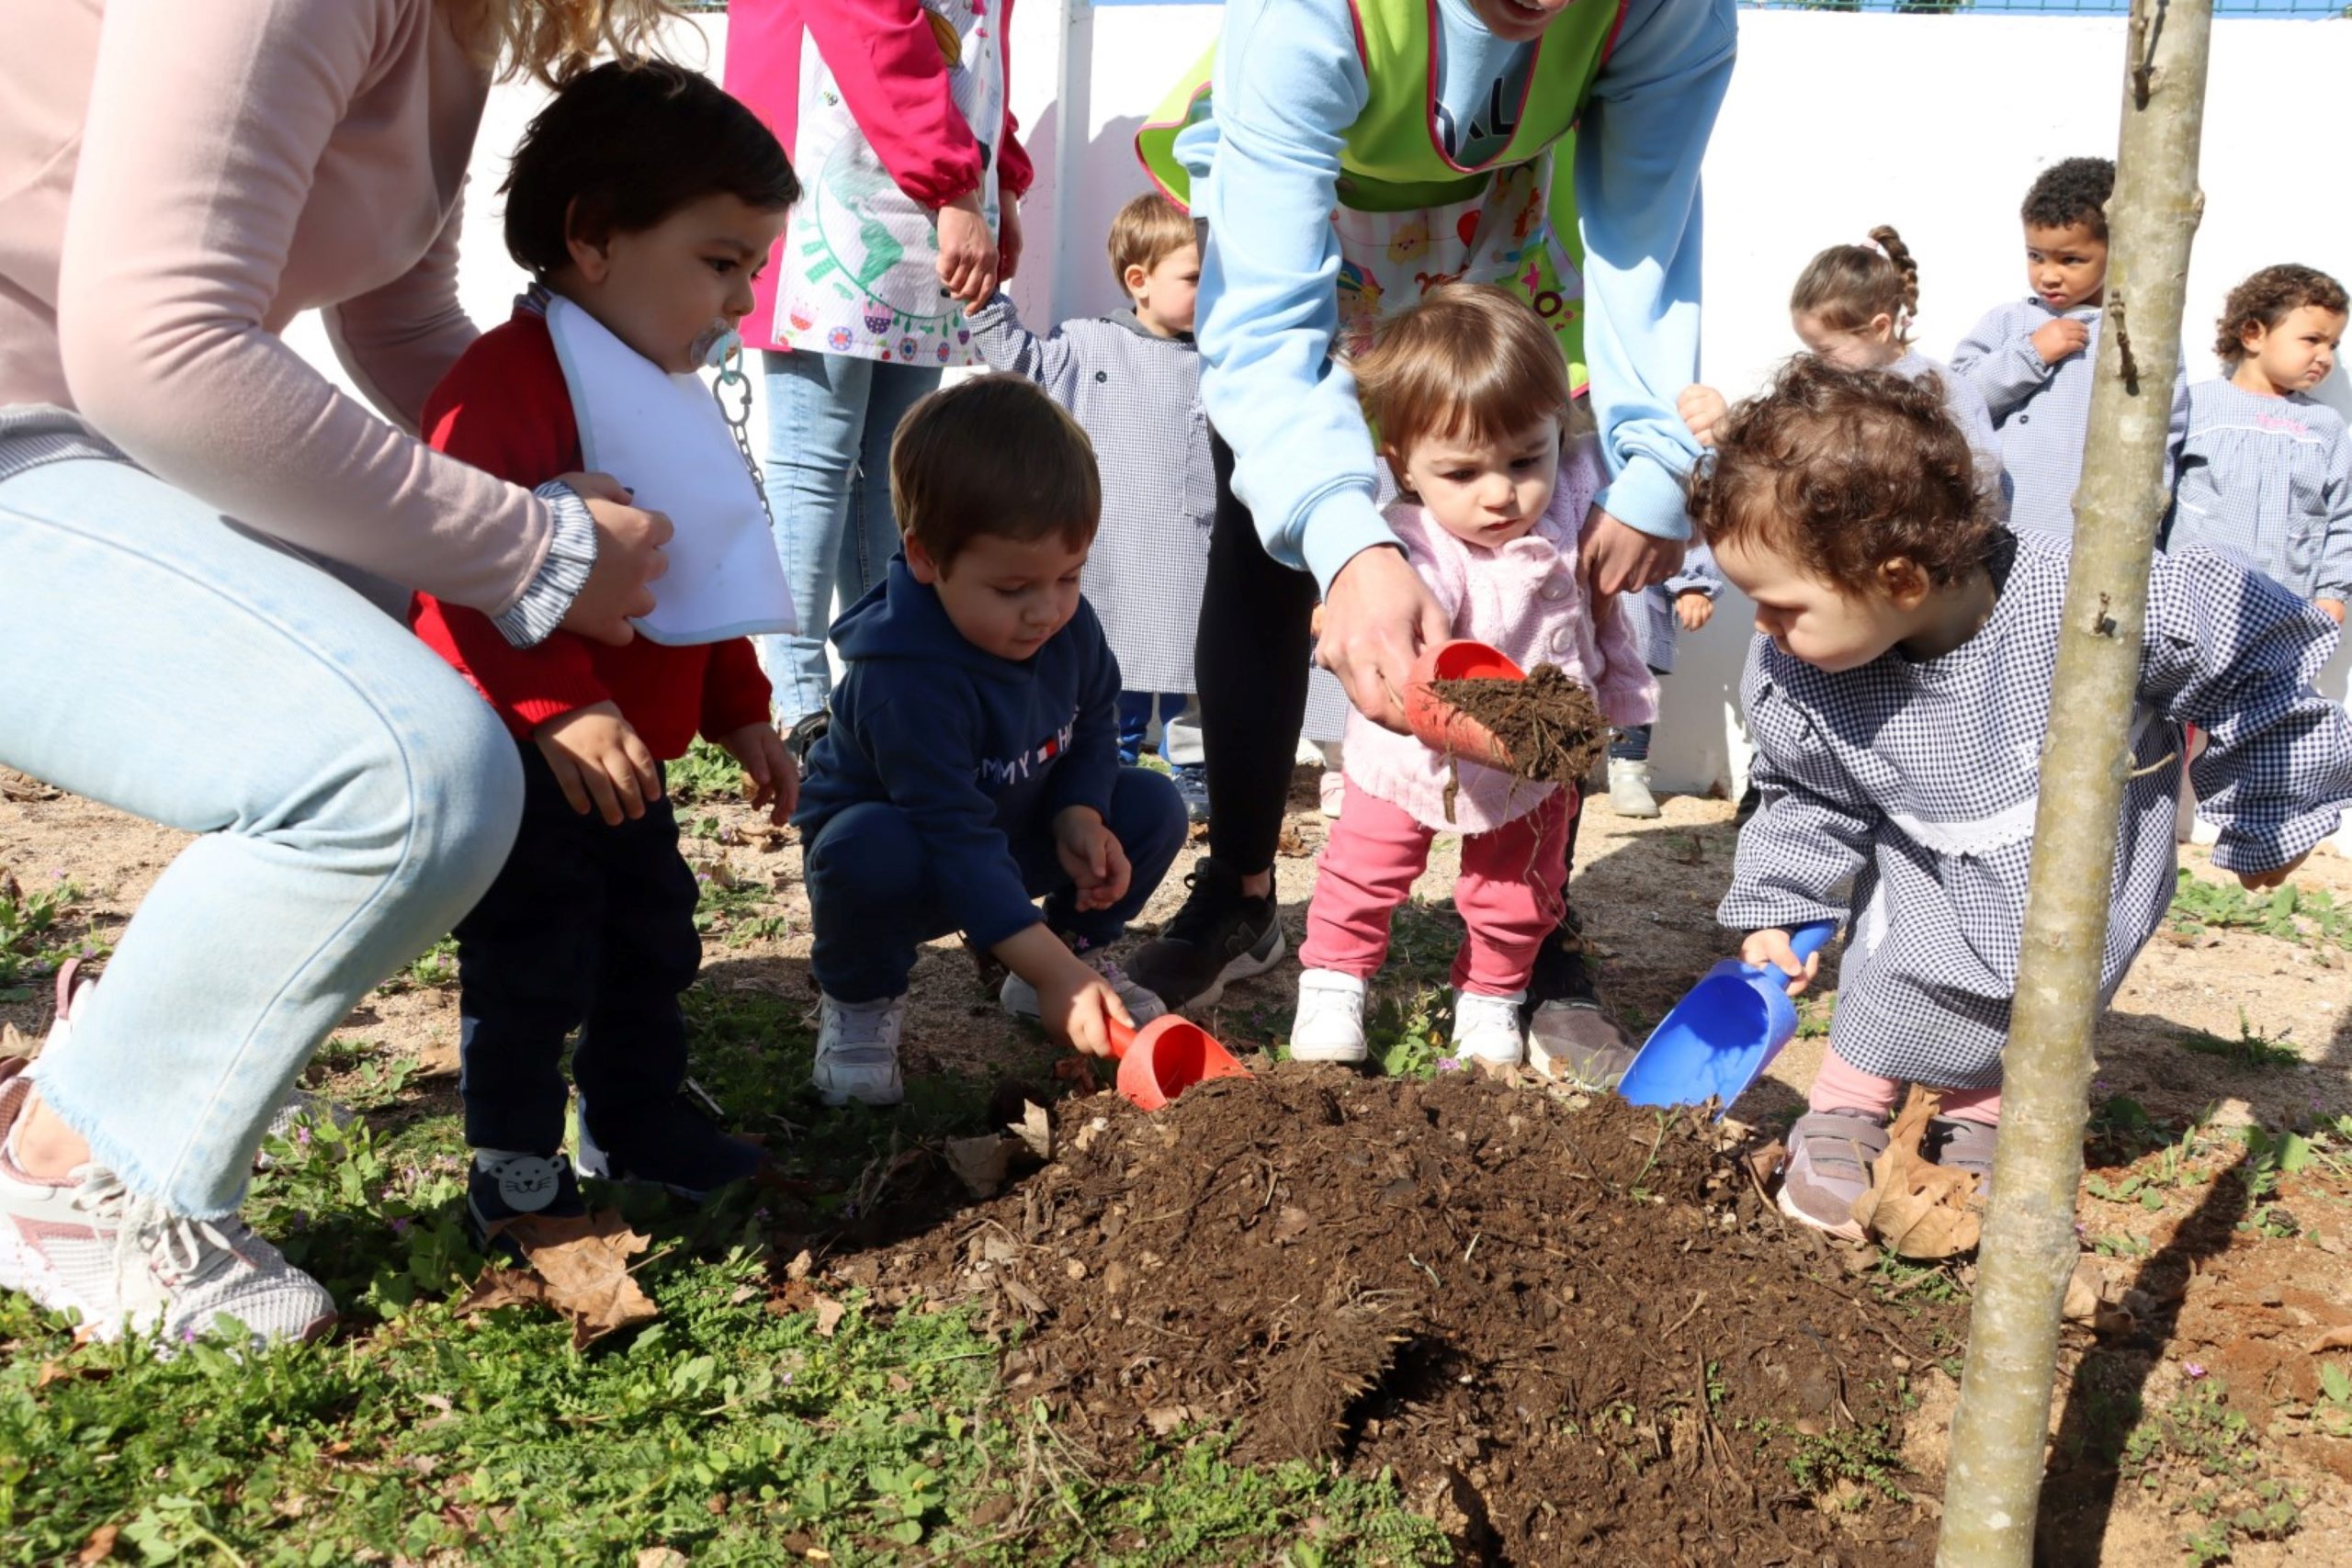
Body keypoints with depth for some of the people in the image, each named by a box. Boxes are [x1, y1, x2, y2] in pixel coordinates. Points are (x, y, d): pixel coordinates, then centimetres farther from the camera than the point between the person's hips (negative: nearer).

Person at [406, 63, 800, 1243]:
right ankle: (514, 1166, 16)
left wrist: (741, 714, 17)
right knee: (533, 961, 0)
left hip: (626, 756, 9)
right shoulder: (511, 378, -20)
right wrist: (559, 708, -35)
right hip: (516, 754, -9)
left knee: (652, 938, 18)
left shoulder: (672, 395, 13)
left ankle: (640, 1125, 34)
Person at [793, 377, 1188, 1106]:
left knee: (1153, 805, -11)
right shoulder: (907, 680, -38)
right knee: (869, 847, -40)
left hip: (1015, 838, 6)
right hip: (907, 854, -6)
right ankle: (858, 1000, -9)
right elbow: (957, 839, -40)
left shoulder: (1068, 623, -16)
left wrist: (1080, 817, -19)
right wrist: (1054, 973, -45)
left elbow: (1093, 724, 3)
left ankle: (1085, 947, 12)